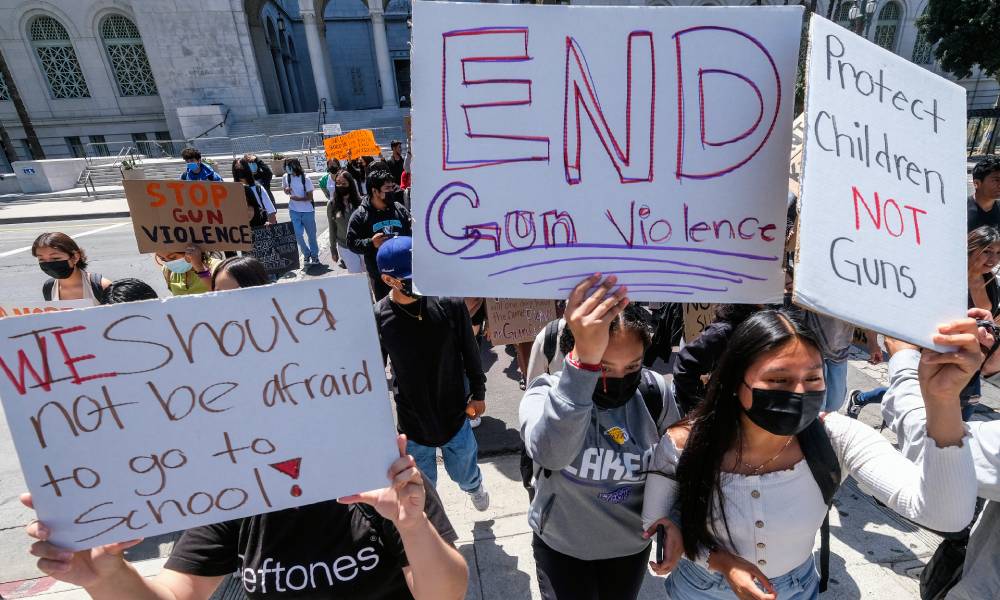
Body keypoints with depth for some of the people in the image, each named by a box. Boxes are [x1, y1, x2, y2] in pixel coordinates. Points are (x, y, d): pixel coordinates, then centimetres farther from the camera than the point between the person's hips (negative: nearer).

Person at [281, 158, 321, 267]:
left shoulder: (305, 179, -14)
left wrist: (298, 198, -27)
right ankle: (306, 254, 22)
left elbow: (310, 197, -12)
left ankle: (314, 255, 26)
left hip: (307, 211, -3)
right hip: (294, 211, 3)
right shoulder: (285, 177, -1)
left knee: (311, 234, 7)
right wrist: (287, 190, -7)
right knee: (298, 235, 0)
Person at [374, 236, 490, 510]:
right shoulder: (377, 319, -18)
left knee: (465, 472, 25)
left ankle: (475, 487, 61)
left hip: (455, 413, 1)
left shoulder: (450, 304, -18)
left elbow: (469, 351, -3)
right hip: (412, 421, -1)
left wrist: (478, 393, 6)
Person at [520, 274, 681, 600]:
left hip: (632, 543, 3)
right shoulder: (546, 394, -27)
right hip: (562, 546, -3)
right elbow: (550, 453, -49)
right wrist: (585, 363, -59)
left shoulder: (655, 393, -17)